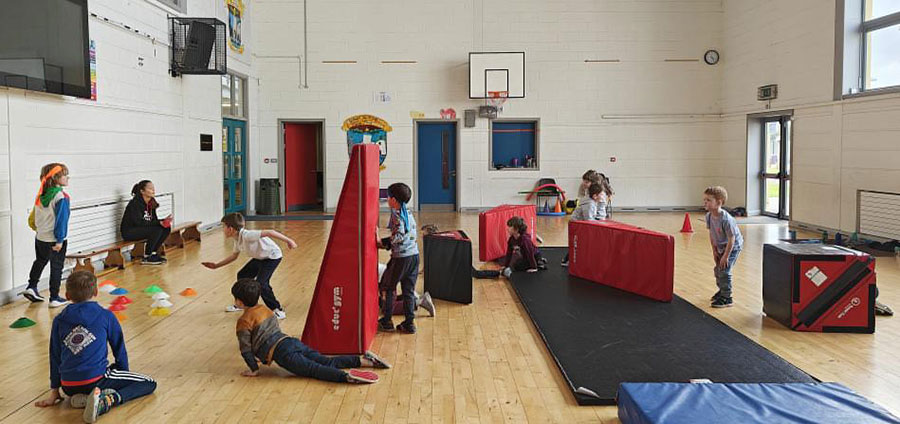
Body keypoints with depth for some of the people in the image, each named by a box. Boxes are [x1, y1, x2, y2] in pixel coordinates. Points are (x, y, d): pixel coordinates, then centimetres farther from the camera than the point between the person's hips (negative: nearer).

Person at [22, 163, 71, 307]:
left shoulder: (41, 195, 4)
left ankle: (31, 287, 28)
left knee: (40, 261, 29)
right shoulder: (61, 197, -19)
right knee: (56, 267, 4)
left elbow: (33, 218, 12)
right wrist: (59, 240, -19)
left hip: (40, 237, 7)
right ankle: (54, 298, 10)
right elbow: (61, 219, -21)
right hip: (54, 239, -7)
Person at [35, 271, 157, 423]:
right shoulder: (106, 316, 1)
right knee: (149, 383, 3)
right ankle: (106, 400, -20)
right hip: (96, 380, -5)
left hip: (69, 387, 5)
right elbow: (119, 348, 12)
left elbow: (55, 357, 15)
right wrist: (124, 373, 28)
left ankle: (83, 398, 2)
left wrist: (54, 391, 25)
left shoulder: (59, 320, 9)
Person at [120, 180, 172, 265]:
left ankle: (153, 253, 1)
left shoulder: (151, 203, 4)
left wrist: (164, 221, -15)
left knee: (166, 228, -8)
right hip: (129, 231, -8)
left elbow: (154, 220, 7)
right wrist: (159, 223, -29)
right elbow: (138, 222, -26)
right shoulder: (135, 203, -20)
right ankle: (146, 258, -16)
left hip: (142, 228, 8)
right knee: (157, 230, -28)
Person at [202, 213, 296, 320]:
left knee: (261, 283, -20)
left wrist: (288, 240, -38)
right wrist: (216, 265, 19)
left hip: (272, 256, -10)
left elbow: (269, 232, -36)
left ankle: (278, 311, -8)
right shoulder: (237, 239, 1)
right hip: (260, 257, 10)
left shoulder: (247, 235, -30)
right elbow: (234, 256, 18)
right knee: (242, 275, 16)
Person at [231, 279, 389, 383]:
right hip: (293, 342, 8)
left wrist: (254, 369, 7)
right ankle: (365, 360, -9)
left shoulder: (244, 321, 0)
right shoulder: (264, 309, 25)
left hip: (282, 352, -8)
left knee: (314, 370, -18)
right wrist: (266, 356, 45)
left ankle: (347, 376, -40)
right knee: (328, 362, 3)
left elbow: (246, 348, -2)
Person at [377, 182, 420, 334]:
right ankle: (409, 323, 11)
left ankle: (386, 321, 14)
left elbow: (399, 236, -20)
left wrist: (383, 242, -9)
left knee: (387, 287, 9)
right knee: (408, 290, 11)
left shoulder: (396, 214, -10)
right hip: (414, 255, 7)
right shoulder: (408, 213, 14)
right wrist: (388, 243, 16)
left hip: (401, 257, -7)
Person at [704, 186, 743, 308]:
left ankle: (727, 298, 0)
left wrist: (725, 256, -22)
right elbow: (711, 233, 2)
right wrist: (714, 251, 3)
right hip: (721, 247, 8)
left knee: (724, 270, -11)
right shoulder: (709, 216, -11)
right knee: (717, 270, 16)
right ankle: (722, 290, 38)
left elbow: (731, 239, -27)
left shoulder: (726, 219, -34)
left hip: (733, 246, -8)